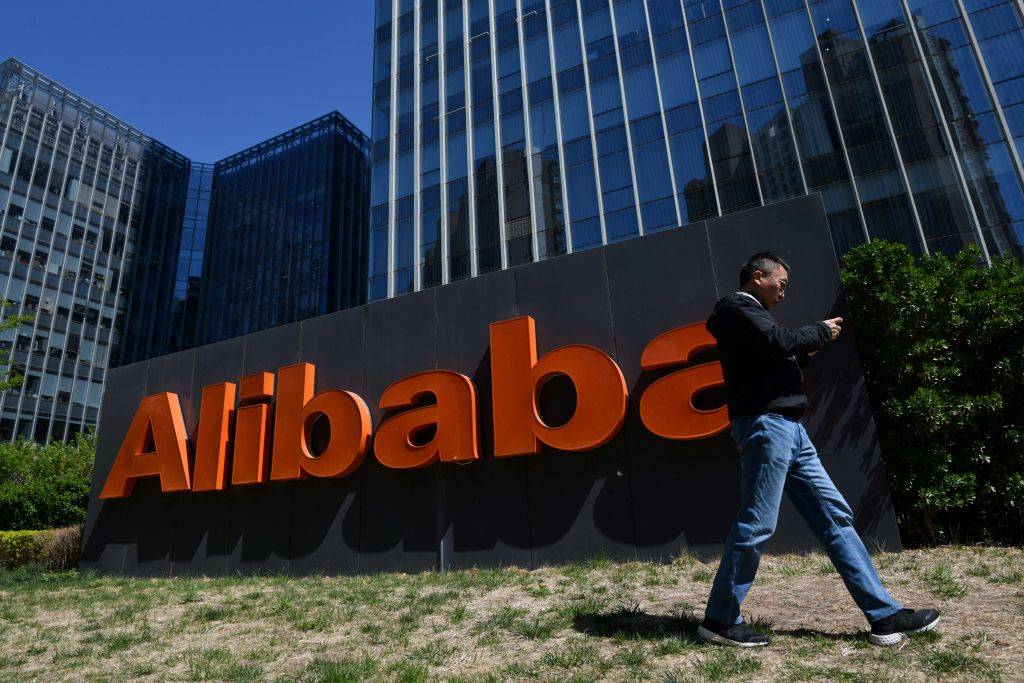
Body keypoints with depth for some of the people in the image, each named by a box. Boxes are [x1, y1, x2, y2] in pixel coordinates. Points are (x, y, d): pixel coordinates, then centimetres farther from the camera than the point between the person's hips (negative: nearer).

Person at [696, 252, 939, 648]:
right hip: (765, 423, -10)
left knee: (835, 515, 8)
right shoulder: (736, 307, -2)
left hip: (788, 429, 10)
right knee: (756, 524, -8)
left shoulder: (751, 314, 26)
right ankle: (719, 620, 2)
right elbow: (779, 342, -17)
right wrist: (821, 331, 1)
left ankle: (884, 615, 14)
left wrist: (807, 353, 13)